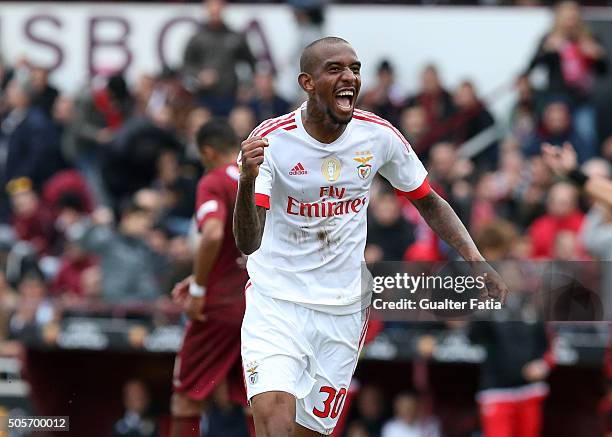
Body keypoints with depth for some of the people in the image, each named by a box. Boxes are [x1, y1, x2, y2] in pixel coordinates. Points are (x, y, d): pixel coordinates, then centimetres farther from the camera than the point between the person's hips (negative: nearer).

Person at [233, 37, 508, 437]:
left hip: (344, 311, 3)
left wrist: (475, 259, -1)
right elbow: (248, 243, -25)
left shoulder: (379, 136, -5)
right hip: (276, 302, -3)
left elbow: (429, 202, 12)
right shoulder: (271, 141, -16)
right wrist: (247, 181, -44)